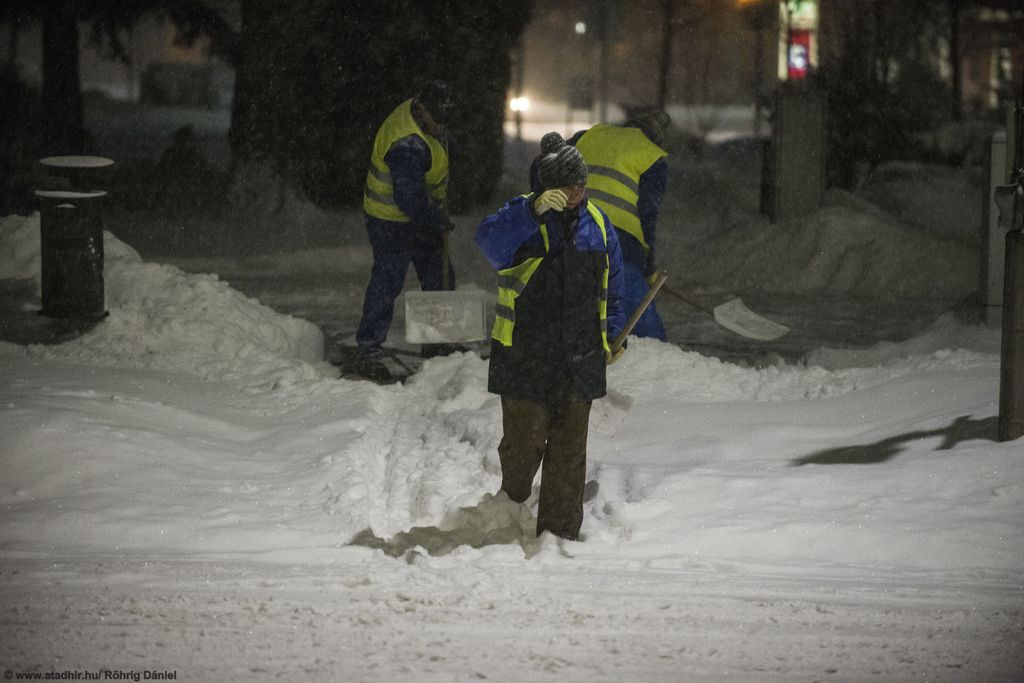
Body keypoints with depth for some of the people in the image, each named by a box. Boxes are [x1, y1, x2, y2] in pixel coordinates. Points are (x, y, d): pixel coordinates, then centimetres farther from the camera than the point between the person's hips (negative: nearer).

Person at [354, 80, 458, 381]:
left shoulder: (424, 116, -3)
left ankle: (437, 345, 26)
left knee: (439, 277, 14)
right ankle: (369, 351, 0)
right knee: (387, 283, -7)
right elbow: (409, 199, -32)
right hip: (392, 222, -10)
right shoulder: (408, 146, -34)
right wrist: (438, 220, -17)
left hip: (420, 215, 10)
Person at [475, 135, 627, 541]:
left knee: (569, 451, 6)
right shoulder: (524, 218, -6)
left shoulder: (597, 223, 10)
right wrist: (535, 210, -38)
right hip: (525, 357, -4)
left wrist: (613, 333, 19)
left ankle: (560, 531, 13)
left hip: (580, 360, 4)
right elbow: (488, 238, -29)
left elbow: (613, 284, 21)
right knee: (523, 443, -1)